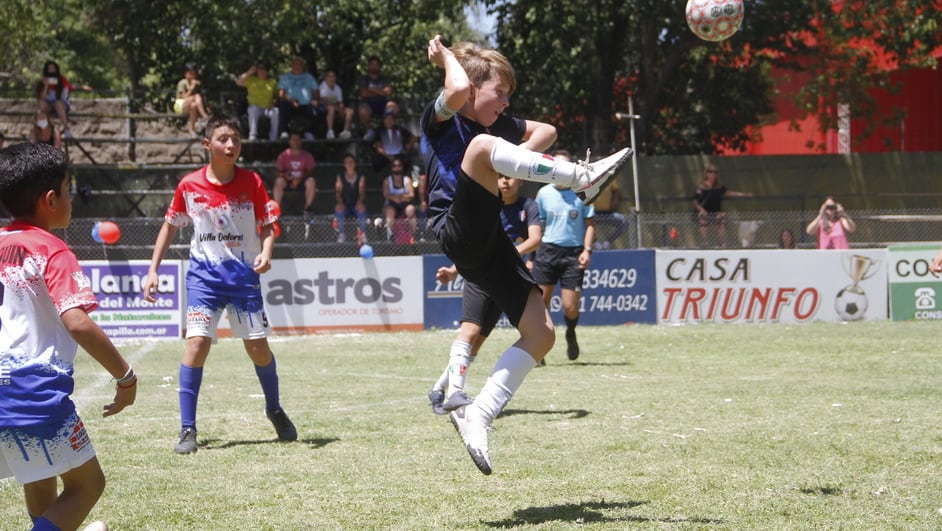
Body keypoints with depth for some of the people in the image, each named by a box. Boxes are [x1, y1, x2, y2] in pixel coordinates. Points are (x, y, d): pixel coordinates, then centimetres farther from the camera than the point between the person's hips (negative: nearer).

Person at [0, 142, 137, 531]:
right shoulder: (53, 252, -12)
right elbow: (78, 323, -24)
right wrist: (125, 376, -18)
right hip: (37, 390, -8)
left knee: (40, 480, 23)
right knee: (86, 484, 3)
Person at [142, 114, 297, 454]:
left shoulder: (252, 182, -3)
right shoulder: (189, 185, -3)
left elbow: (267, 225, 4)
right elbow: (170, 226, 10)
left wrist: (266, 252, -17)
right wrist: (153, 270, 5)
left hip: (244, 274, 1)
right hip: (204, 275, -1)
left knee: (258, 346, 5)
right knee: (197, 342, -14)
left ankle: (275, 411, 31)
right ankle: (187, 429, -7)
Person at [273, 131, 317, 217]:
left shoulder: (307, 155, 2)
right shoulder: (283, 155, 1)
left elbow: (311, 171, -3)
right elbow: (278, 172, 0)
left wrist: (301, 177, -21)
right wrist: (284, 175, -23)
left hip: (302, 181, 0)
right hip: (288, 181, 0)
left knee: (311, 181, -33)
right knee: (279, 181, -33)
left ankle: (307, 209, -25)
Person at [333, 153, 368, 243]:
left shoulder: (361, 177, 4)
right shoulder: (340, 177, 6)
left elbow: (362, 193, -8)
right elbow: (338, 192, -5)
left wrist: (360, 201, -30)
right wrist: (340, 201, -27)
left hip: (357, 206, -1)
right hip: (345, 207, 1)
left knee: (361, 207, -36)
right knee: (339, 207, -33)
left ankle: (363, 235, -32)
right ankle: (341, 234, -28)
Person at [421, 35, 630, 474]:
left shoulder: (493, 124, 23)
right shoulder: (441, 117, 1)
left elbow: (545, 131, 29)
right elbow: (458, 90, -23)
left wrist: (517, 163, 10)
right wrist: (445, 56, -3)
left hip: (489, 245, 8)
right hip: (459, 235, -8)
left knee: (541, 333, -5)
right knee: (484, 145, -29)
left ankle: (477, 416, -3)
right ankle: (581, 178, -35)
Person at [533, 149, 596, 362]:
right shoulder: (543, 193, 6)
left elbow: (590, 224, 6)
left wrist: (587, 250, -7)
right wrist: (531, 257, 9)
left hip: (573, 254, -1)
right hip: (547, 251, 1)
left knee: (570, 308, -5)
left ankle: (571, 334, 29)